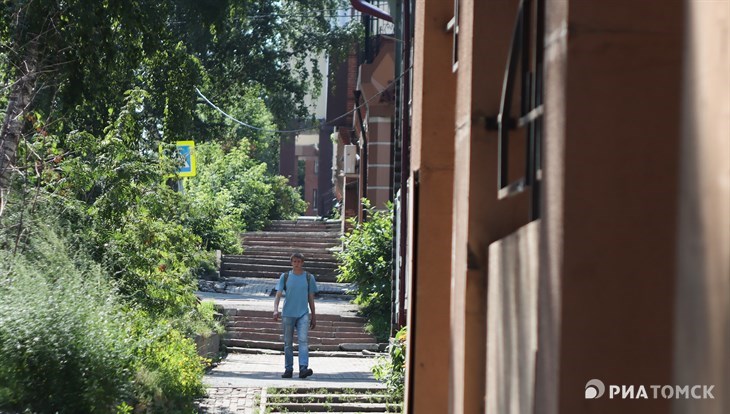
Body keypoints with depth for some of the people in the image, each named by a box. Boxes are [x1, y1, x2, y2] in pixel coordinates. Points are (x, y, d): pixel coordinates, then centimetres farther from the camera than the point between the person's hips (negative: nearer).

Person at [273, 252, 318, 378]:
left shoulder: (309, 278, 7)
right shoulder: (285, 277, 5)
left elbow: (311, 298, 12)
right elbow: (278, 295, -1)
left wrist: (313, 316, 13)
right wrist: (276, 310, -17)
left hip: (303, 314, -1)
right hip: (287, 314, 1)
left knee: (303, 340, -15)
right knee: (288, 343, 5)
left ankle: (303, 368, -24)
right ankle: (288, 369, 11)